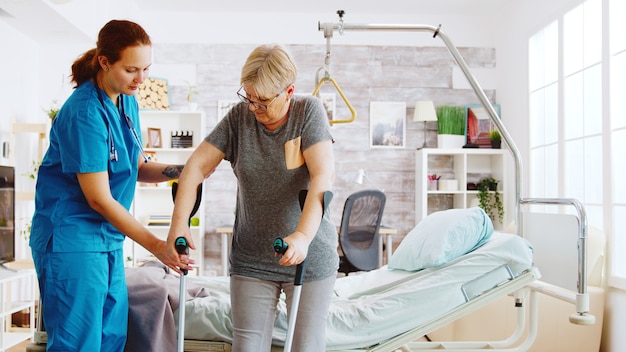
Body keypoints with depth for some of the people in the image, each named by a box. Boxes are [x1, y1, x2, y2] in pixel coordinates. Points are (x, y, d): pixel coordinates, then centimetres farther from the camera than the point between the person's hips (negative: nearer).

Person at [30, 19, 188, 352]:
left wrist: (177, 171, -8)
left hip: (109, 237, 8)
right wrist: (155, 245, -19)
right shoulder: (85, 112, -20)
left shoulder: (128, 102, 5)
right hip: (71, 237, -8)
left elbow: (137, 168, 11)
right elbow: (98, 199, -20)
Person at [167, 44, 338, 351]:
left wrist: (304, 235, -35)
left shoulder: (309, 111, -9)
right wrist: (179, 222, -17)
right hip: (250, 261, 2)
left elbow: (323, 176, -22)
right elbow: (196, 166, -4)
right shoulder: (239, 117, -2)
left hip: (309, 257, -2)